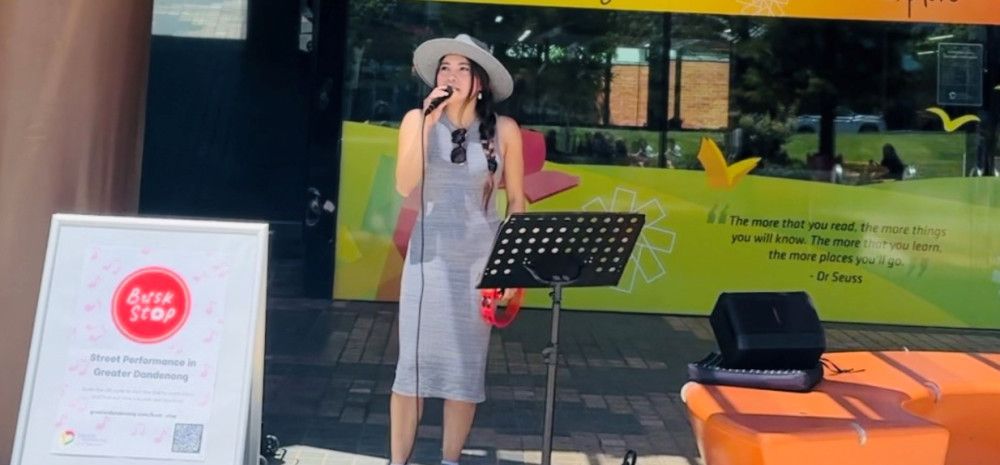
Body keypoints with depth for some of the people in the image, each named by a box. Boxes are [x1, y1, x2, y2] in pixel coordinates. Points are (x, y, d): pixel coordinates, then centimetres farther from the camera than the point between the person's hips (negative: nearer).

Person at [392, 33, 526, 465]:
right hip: (429, 252, 0)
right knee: (414, 361, -1)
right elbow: (405, 186, -13)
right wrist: (428, 124, -18)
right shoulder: (417, 120, -1)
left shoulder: (504, 130, -2)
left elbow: (516, 201, 4)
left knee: (466, 364, 4)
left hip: (481, 255, 0)